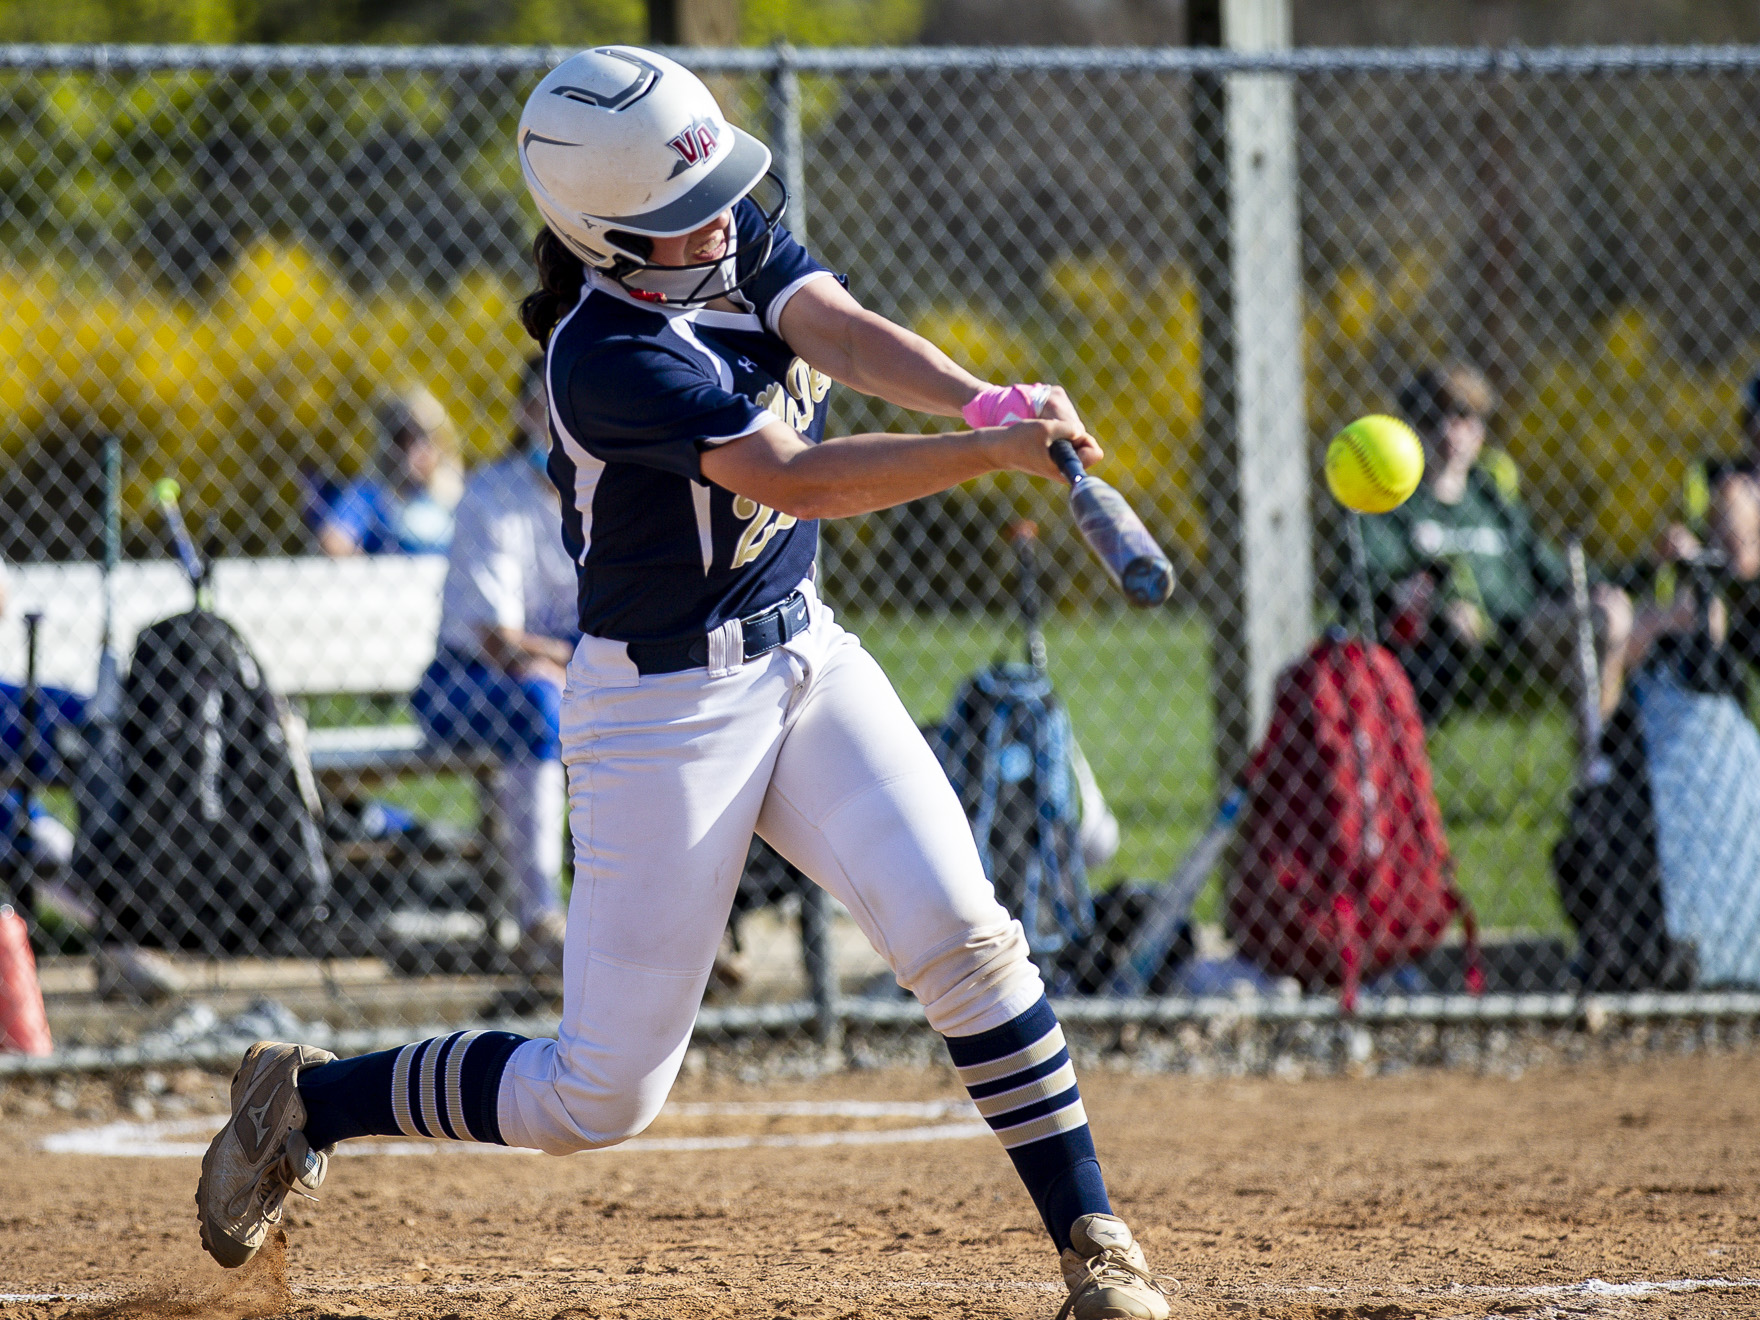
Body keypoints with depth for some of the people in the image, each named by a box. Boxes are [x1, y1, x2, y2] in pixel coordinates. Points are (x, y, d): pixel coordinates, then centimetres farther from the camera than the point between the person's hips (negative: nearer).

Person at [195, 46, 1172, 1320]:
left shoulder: (741, 235, -1)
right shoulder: (607, 355, -24)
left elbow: (845, 333, -18)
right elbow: (796, 479, -31)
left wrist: (982, 397, -37)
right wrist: (992, 452, -40)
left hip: (803, 657, 7)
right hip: (665, 708, -7)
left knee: (960, 931, -14)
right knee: (603, 1095, -1)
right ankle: (304, 1101, 21)